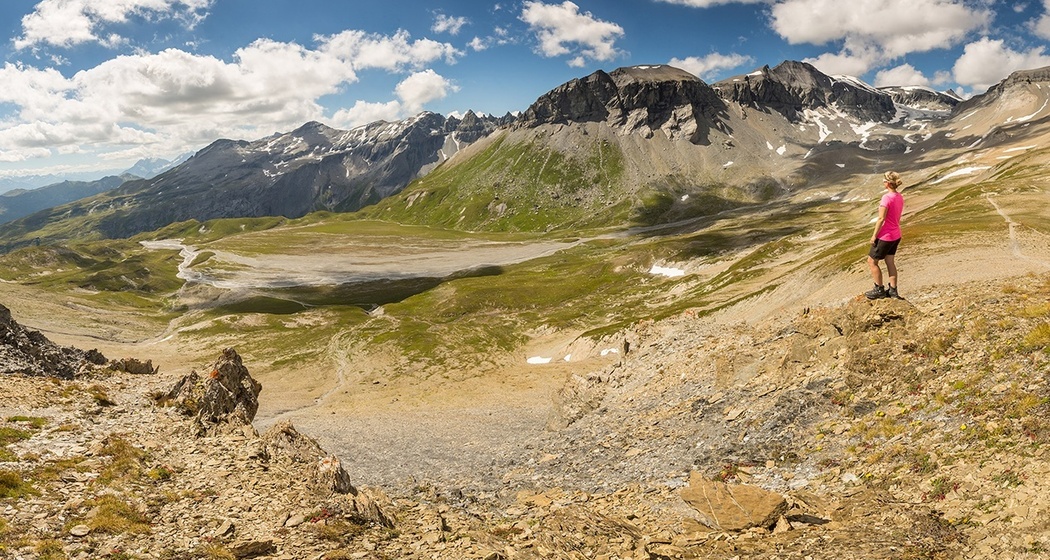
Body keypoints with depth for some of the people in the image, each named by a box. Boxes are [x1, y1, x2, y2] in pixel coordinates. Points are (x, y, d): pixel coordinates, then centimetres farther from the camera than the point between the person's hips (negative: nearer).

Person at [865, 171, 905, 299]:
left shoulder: (887, 198, -23)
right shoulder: (899, 197, 3)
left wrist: (874, 235, -13)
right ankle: (893, 290, 20)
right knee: (890, 262, 16)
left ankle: (879, 290, 12)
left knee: (872, 261, 6)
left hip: (885, 236, -8)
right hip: (896, 235, 8)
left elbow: (881, 219, -21)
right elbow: (897, 217, 11)